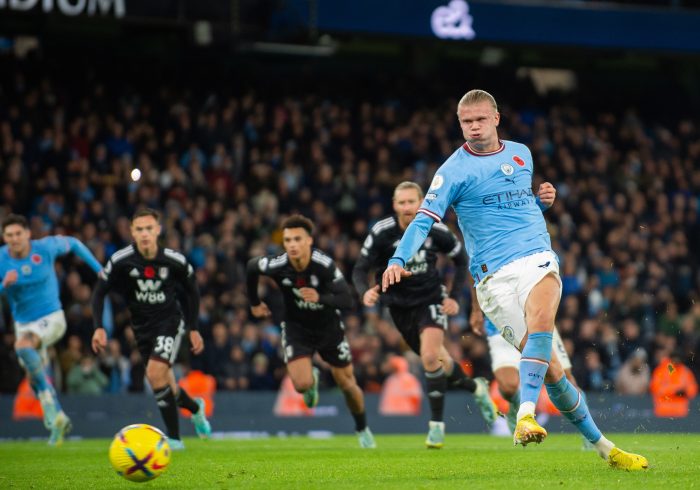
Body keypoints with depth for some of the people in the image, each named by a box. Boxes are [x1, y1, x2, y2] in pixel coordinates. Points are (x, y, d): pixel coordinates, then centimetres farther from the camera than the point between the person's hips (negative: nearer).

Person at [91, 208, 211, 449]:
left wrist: (193, 329, 5)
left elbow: (191, 291, 3)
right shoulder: (120, 261, -16)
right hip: (141, 325, 3)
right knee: (165, 386, 11)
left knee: (155, 373, -23)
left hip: (169, 321, -3)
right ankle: (195, 407, 46)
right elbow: (99, 292, -5)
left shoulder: (175, 261, -16)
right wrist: (99, 328, -15)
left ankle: (174, 438, -13)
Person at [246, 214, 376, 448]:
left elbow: (347, 299, -30)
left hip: (328, 327, 0)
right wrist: (254, 303, 11)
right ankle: (313, 378, 22)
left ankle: (362, 430, 35)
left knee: (347, 384, 8)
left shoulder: (324, 265, -28)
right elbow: (251, 266, -1)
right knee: (302, 384, -18)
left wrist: (320, 298, -47)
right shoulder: (277, 266, -23)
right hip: (296, 328, 0)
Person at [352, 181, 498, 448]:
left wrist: (455, 296, -7)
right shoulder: (381, 233, -19)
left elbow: (461, 259, 1)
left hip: (431, 299, -2)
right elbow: (360, 270, -17)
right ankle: (476, 388, 44)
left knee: (431, 357, -23)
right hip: (399, 303, 2)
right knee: (437, 361, 13)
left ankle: (436, 424, -10)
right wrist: (365, 292, -38)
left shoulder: (436, 231, -16)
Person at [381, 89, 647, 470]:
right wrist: (398, 260, -24)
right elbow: (424, 219, -8)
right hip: (494, 276, -2)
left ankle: (526, 414, -38)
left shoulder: (521, 154, 16)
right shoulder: (454, 170, 1)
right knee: (550, 369, -9)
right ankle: (601, 445, 3)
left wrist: (541, 200, 9)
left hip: (538, 260, 3)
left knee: (541, 317, -34)